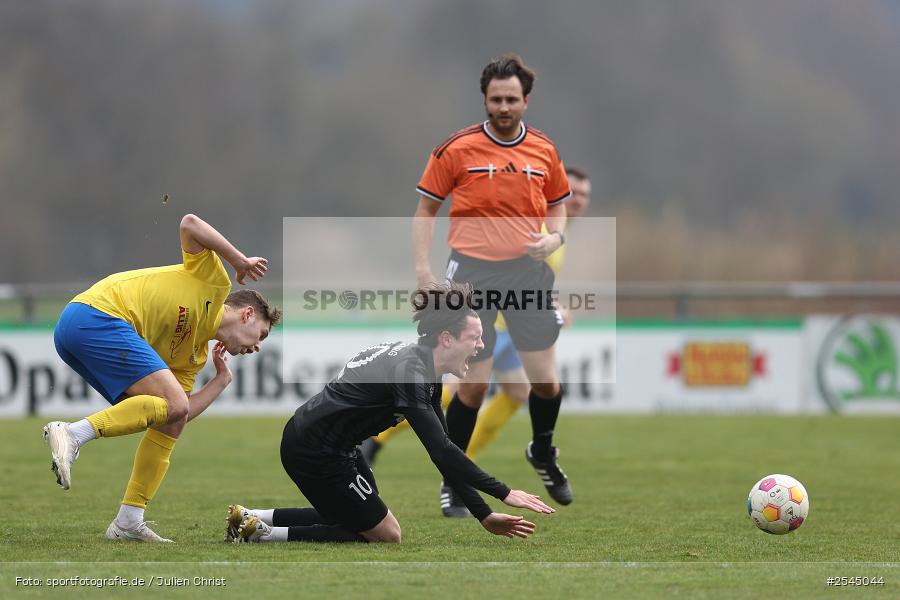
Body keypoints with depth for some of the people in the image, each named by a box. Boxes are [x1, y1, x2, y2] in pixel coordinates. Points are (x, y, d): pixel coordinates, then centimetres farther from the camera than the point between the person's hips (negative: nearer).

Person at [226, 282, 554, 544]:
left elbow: (444, 453, 7)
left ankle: (251, 518, 21)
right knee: (386, 536, 1)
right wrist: (504, 493, -29)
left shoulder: (426, 373, 4)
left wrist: (484, 515, 2)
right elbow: (440, 450, -31)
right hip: (314, 451, -10)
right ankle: (264, 536, -3)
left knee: (352, 518, 25)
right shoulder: (407, 370, -25)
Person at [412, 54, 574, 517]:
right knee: (473, 384, -3)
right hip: (472, 273, -3)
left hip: (527, 270, 3)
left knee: (545, 379, 1)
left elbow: (557, 204, 18)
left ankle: (543, 452, 31)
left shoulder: (544, 151, 4)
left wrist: (555, 236, -3)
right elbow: (426, 208, 2)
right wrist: (423, 267, -6)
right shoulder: (457, 149, -6)